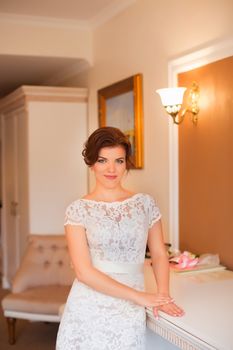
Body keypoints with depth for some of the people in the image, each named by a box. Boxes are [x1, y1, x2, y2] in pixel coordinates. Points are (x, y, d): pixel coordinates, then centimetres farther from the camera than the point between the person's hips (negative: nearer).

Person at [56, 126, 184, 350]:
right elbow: (84, 272, -12)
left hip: (129, 314, 2)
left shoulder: (145, 203, 2)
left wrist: (163, 295, -8)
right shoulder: (78, 210, -6)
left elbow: (159, 255, 9)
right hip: (88, 311, -1)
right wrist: (140, 296, -14)